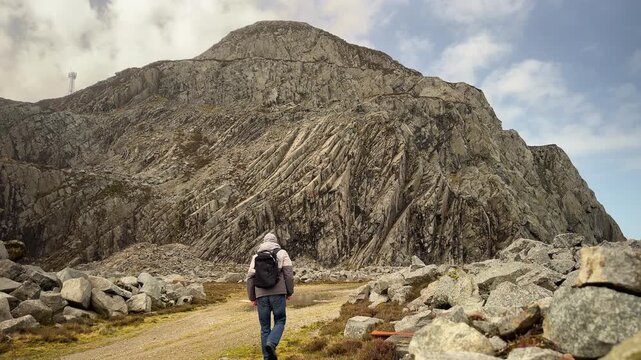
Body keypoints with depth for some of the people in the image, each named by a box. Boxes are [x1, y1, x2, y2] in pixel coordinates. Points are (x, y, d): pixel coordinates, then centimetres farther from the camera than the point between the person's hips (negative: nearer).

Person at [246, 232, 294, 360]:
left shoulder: (256, 256, 16)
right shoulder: (282, 253, 8)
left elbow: (250, 277, 10)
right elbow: (289, 273, -1)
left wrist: (252, 297, 14)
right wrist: (289, 292, 7)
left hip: (261, 294, 3)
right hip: (278, 292, -3)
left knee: (265, 326, 10)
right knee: (279, 321, 9)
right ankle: (271, 344, -15)